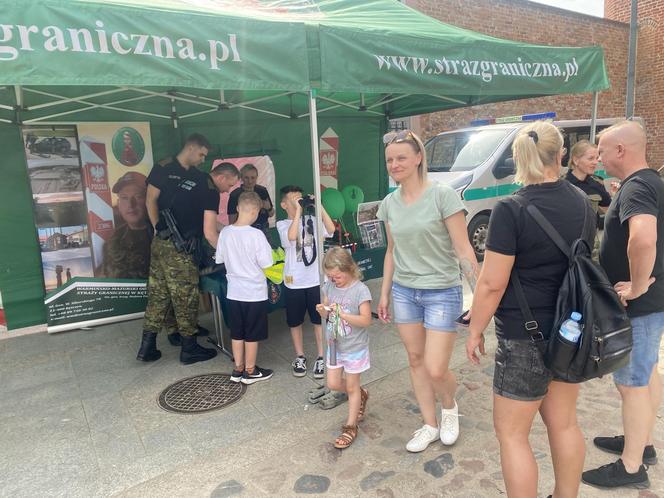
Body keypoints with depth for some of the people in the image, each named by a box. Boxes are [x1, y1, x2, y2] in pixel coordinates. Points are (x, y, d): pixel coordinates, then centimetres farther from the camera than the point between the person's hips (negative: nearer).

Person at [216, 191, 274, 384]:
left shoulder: (225, 232, -4)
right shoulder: (256, 234, -20)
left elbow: (220, 259, 7)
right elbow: (265, 264, -15)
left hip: (234, 292, 5)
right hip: (254, 292, -5)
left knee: (237, 332, 16)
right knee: (252, 334, 9)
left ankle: (238, 369, 27)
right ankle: (250, 371, 21)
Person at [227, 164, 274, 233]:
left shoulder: (262, 191, 3)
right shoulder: (235, 195, -10)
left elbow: (271, 214, 11)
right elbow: (232, 221, -5)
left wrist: (269, 208, -7)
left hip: (263, 230, 4)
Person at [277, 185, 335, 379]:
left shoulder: (312, 220, 3)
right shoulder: (282, 224, -2)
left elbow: (331, 229, -14)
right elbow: (292, 236, -24)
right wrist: (298, 211, -21)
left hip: (315, 279, 1)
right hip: (294, 282, -1)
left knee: (319, 320, 8)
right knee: (295, 322, 11)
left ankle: (321, 357, 22)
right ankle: (300, 357, 29)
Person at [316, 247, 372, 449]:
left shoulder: (360, 290, -20)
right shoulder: (329, 287, -2)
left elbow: (366, 320, -22)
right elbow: (326, 315, 6)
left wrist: (342, 314, -31)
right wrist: (322, 310, -17)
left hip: (354, 347, -6)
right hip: (335, 345, 6)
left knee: (352, 387, 8)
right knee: (333, 384, 13)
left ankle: (350, 427, 25)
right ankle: (361, 395, 41)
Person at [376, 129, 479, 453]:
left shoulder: (443, 196, -13)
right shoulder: (389, 204, 3)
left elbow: (463, 249, -13)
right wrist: (384, 293, 13)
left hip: (443, 293, -5)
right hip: (404, 292, 5)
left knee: (436, 370, -4)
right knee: (415, 360, 13)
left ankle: (449, 407, 31)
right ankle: (430, 426, 32)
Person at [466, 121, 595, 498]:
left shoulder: (511, 210, -19)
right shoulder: (582, 202, 3)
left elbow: (492, 284, -19)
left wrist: (475, 331, -6)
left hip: (527, 337, -7)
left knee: (511, 433, 9)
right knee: (564, 424, 22)